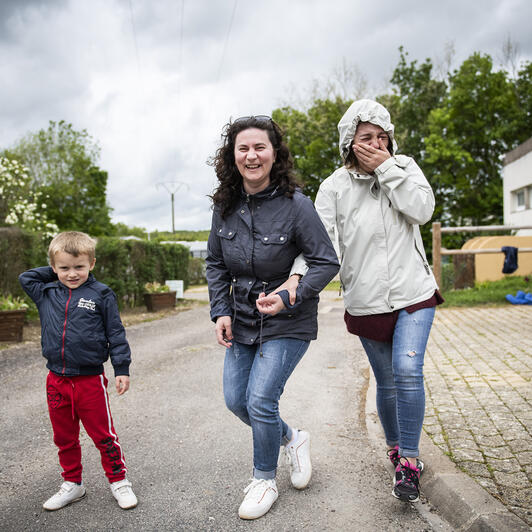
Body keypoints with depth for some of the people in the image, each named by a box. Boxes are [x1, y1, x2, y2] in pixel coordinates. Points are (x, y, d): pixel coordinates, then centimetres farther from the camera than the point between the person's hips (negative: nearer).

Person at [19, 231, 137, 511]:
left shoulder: (100, 294, -5)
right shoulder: (46, 294, 5)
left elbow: (115, 333, -3)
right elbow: (24, 277, 18)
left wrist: (122, 368, -5)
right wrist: (54, 272, 7)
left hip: (90, 380, -4)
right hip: (57, 381, 4)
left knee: (103, 435, 6)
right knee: (64, 438, 16)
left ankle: (119, 481, 22)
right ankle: (72, 484, 32)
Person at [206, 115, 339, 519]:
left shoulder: (295, 204, -19)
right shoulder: (226, 206, -3)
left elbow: (327, 263, -15)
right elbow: (216, 264, 8)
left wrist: (289, 297, -27)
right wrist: (221, 311, -2)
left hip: (288, 322, -6)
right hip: (242, 318, 6)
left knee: (260, 400, -8)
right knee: (236, 401, 11)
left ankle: (265, 480, 20)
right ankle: (292, 438, 39)